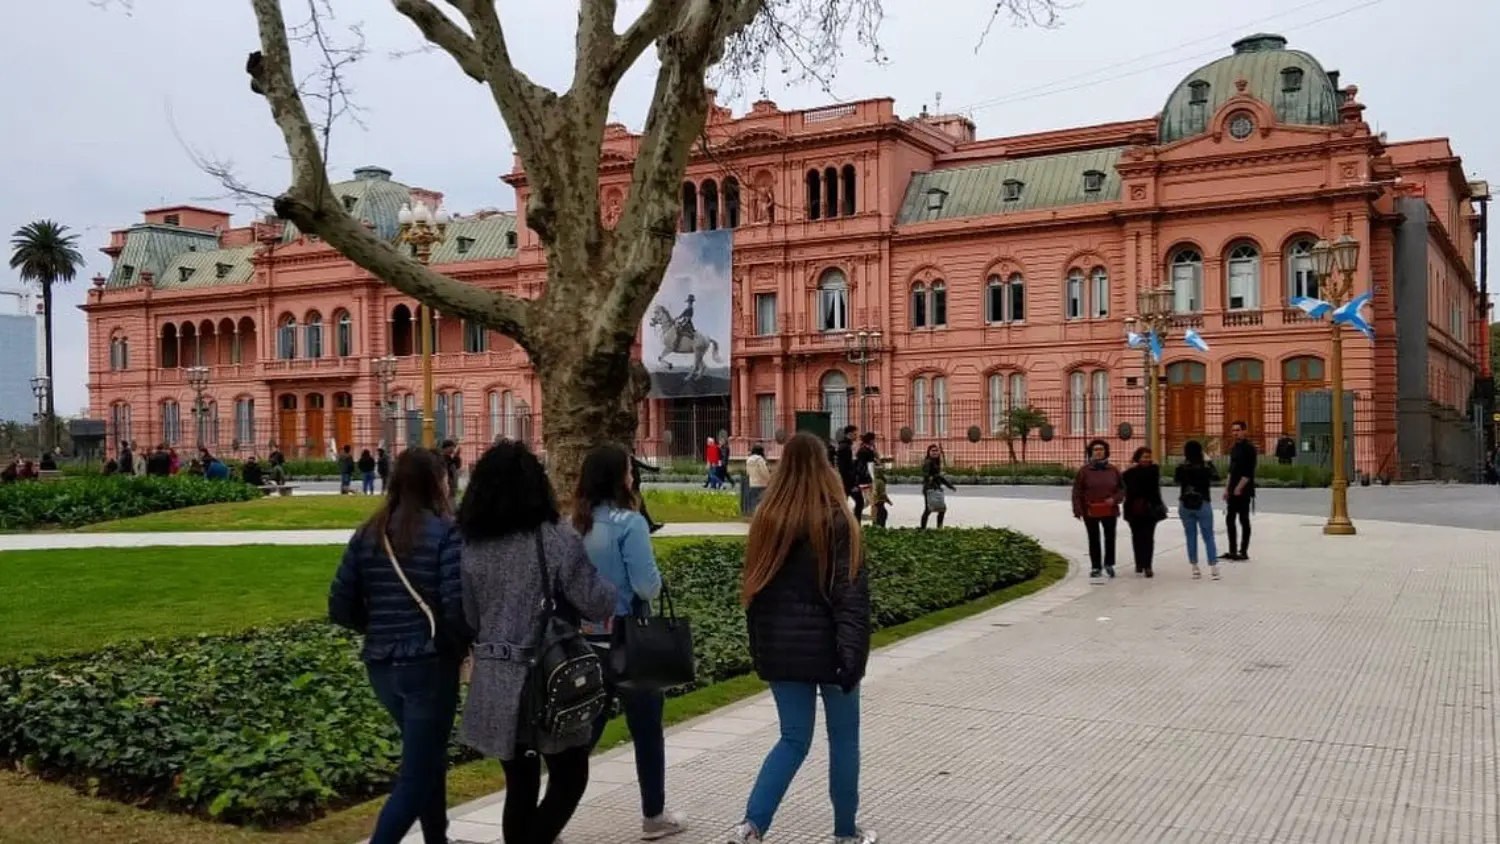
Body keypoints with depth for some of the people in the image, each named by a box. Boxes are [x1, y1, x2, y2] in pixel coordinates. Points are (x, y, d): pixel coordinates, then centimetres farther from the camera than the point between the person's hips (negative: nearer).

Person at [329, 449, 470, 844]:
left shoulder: (367, 534, 5)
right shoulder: (445, 532, -12)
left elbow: (341, 608, 4)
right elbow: (457, 607, -20)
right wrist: (463, 647, -2)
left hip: (381, 665, 7)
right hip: (430, 664, -6)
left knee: (429, 758, 25)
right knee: (416, 776, 3)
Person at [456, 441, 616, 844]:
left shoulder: (471, 546, 0)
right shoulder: (557, 538, -14)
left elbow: (469, 620, 6)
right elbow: (598, 605, -10)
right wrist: (609, 591, 10)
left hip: (495, 683, 5)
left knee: (520, 786, 15)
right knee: (569, 779, 11)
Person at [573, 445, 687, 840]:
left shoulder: (575, 525, 2)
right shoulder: (628, 523, -17)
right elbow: (647, 586, -19)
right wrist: (656, 577, 1)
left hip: (585, 638, 6)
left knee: (585, 728, 15)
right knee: (646, 729, 11)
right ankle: (654, 816, 23)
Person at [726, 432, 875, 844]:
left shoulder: (767, 519, 2)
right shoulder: (835, 519, -12)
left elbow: (754, 587, 8)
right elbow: (851, 591, -17)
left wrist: (760, 647, 15)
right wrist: (854, 652, -17)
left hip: (781, 647, 4)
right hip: (827, 645, -4)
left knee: (794, 739, 13)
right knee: (843, 740, 13)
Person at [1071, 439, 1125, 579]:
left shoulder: (1113, 470, 2)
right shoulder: (1084, 471, -4)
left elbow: (1122, 488, 8)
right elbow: (1077, 492, -5)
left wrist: (1114, 499, -11)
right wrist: (1078, 510, -12)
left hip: (1110, 511, 2)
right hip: (1090, 512, -2)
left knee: (1110, 538, 9)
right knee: (1094, 540, 6)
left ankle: (1109, 564, 28)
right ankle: (1096, 567, 15)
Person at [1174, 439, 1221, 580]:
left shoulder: (1181, 467, -7)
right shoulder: (1206, 466, -11)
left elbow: (1176, 481, 12)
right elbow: (1216, 477, 9)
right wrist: (1209, 461, 16)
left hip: (1185, 505, 1)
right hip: (1203, 505, -1)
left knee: (1191, 537, 9)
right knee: (1208, 537, 6)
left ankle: (1195, 569, 9)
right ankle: (1214, 568, 2)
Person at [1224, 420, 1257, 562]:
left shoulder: (1249, 448, -11)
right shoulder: (1233, 448, 14)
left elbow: (1248, 472, -17)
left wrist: (1239, 488, -18)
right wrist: (1227, 488, 14)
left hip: (1243, 491, -8)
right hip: (1233, 490, 8)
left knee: (1244, 520, -3)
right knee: (1230, 519, 10)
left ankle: (1243, 552, 3)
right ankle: (1233, 551, 17)